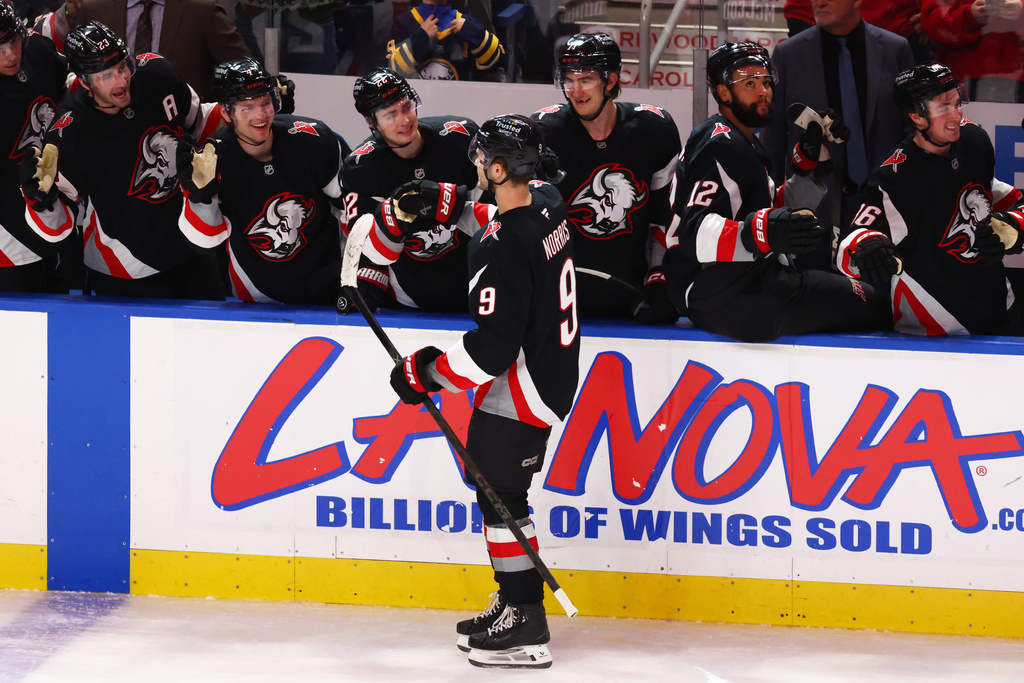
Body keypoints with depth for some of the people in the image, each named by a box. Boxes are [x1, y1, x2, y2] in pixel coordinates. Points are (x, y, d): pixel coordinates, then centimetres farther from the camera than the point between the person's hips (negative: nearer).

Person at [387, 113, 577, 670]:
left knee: (500, 494, -4)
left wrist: (426, 373, -17)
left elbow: (492, 346, -28)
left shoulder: (503, 246, -27)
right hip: (551, 369, 10)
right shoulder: (547, 204, 3)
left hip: (521, 388, -10)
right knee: (501, 492, 18)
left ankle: (525, 628, -2)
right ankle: (516, 603, 25)